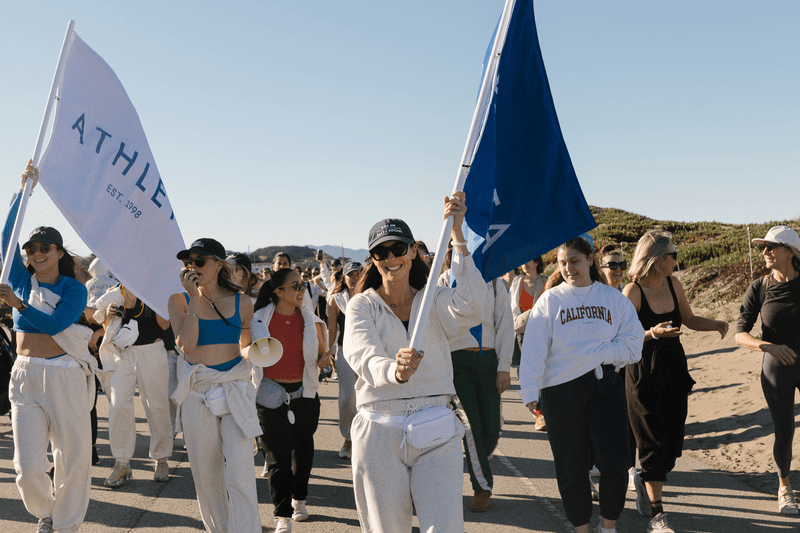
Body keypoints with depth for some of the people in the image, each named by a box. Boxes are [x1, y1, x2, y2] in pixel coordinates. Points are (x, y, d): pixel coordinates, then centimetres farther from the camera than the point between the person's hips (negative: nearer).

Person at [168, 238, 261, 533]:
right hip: (197, 394, 1)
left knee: (240, 475, -9)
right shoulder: (180, 300, 2)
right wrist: (195, 298, -15)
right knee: (206, 476, 11)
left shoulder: (241, 303, 2)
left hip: (235, 392, -1)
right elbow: (186, 344, -13)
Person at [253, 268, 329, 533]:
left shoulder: (309, 317, 1)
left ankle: (299, 499, 38)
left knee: (303, 449, 14)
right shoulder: (260, 318, -5)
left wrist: (325, 358, -11)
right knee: (277, 456, 0)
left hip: (304, 392, 2)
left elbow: (322, 352, 10)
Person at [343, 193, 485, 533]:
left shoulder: (433, 300, 5)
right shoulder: (362, 306, 1)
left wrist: (458, 237, -22)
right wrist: (394, 371, -41)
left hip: (435, 431, 1)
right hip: (379, 432, 0)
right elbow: (362, 356, -18)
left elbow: (470, 309, -18)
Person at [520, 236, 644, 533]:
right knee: (571, 467, 6)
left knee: (615, 462, -4)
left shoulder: (613, 298, 7)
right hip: (560, 391, -1)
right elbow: (534, 350, -2)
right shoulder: (550, 300, 4)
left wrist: (593, 354, -9)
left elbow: (632, 343, 1)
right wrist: (530, 392, -10)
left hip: (604, 385, 1)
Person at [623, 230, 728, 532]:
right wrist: (653, 333, -29)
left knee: (672, 442, 10)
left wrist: (716, 324, 0)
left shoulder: (674, 285, 3)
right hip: (644, 374, -6)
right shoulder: (632, 292, -15)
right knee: (654, 443, -2)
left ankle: (645, 481, 38)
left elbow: (689, 320, 17)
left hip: (674, 371, 6)